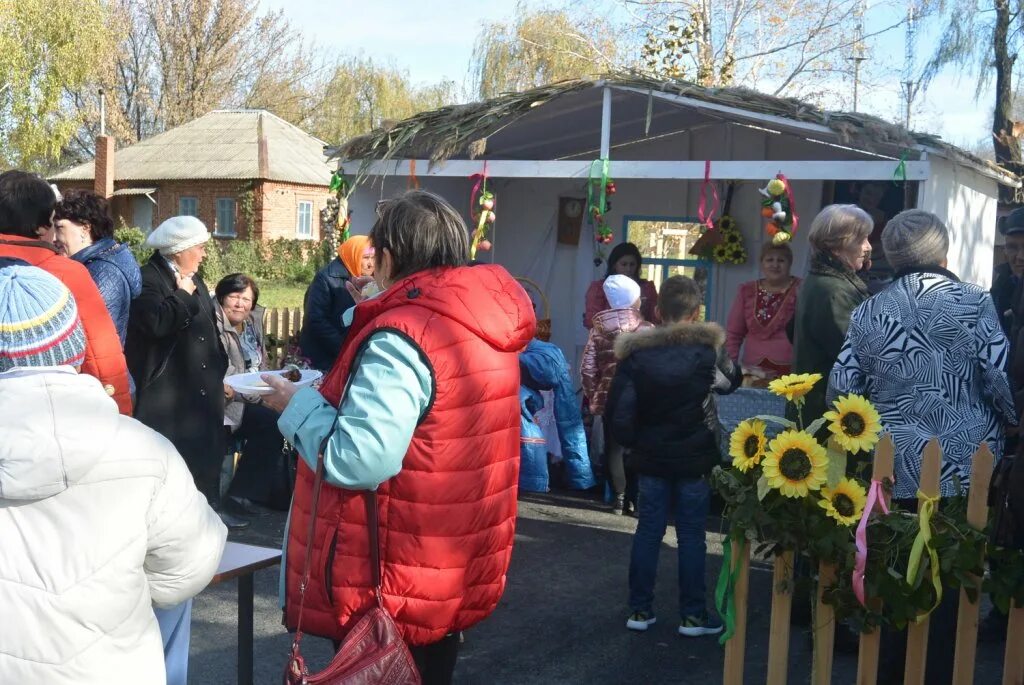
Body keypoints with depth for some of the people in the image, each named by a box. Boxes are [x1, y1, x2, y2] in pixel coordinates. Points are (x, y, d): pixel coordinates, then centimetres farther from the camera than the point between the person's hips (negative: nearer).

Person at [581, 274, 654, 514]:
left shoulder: (599, 329, 1)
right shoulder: (647, 330, -6)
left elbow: (587, 369, 0)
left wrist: (593, 396, 12)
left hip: (609, 398, 2)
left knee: (614, 447, 8)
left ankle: (619, 497, 10)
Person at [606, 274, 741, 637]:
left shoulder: (636, 351, -8)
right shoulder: (708, 348, -9)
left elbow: (618, 411, -10)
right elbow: (732, 381, 11)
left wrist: (632, 442, 4)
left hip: (651, 456, 1)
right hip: (695, 457, -1)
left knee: (648, 530, 10)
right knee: (691, 535, 7)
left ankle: (640, 610, 16)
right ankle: (692, 615, 13)